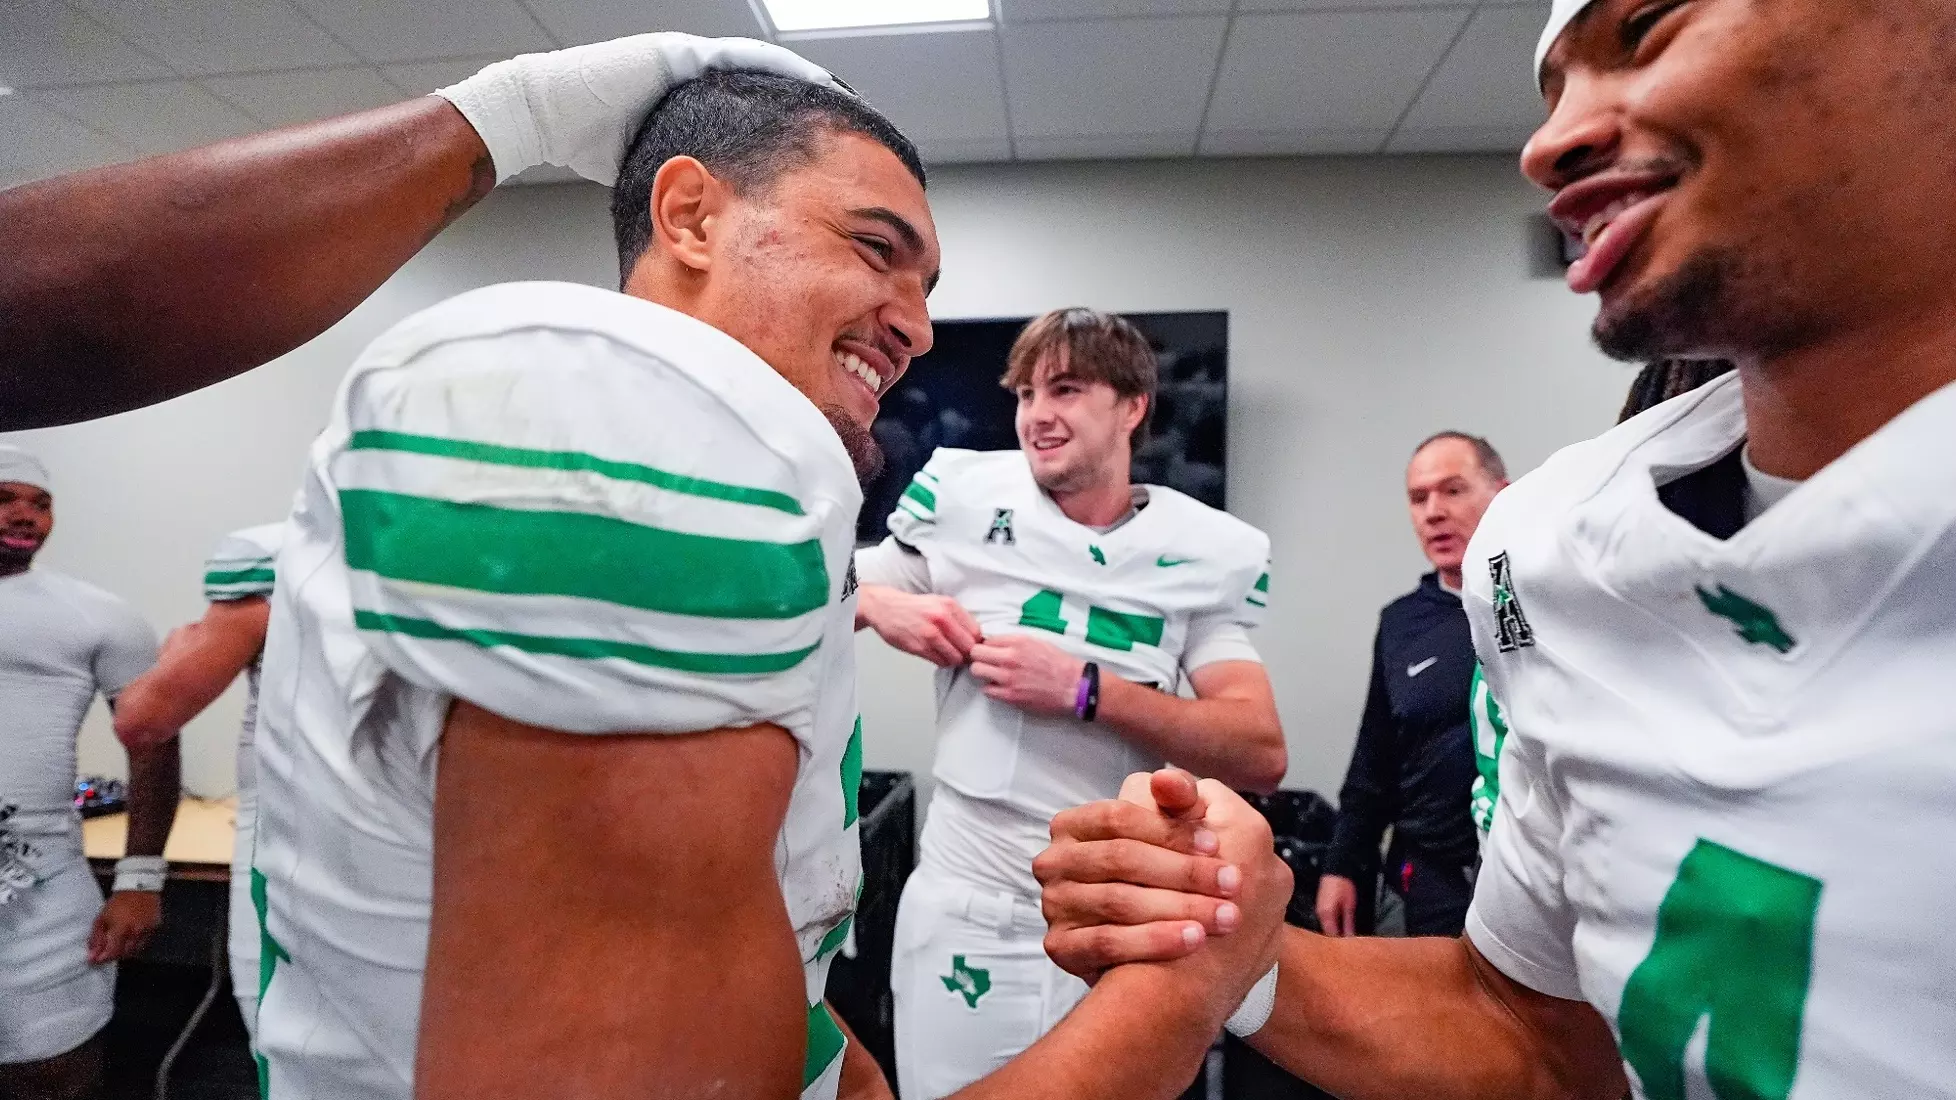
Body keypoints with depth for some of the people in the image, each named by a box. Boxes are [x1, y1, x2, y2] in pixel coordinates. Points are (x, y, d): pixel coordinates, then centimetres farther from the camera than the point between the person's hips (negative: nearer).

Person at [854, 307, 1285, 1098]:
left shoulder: (1207, 550, -4)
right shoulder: (961, 493, -3)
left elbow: (1261, 755, -10)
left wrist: (1083, 690, -21)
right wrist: (880, 604, -15)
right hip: (964, 907, 0)